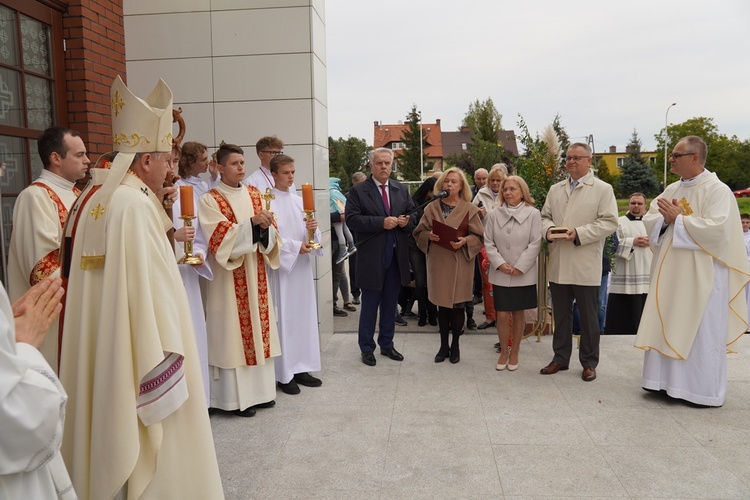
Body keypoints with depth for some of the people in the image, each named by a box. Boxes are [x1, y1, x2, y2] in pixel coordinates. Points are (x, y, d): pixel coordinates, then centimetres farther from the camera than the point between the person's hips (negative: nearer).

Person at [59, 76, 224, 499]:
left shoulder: (92, 198, 9)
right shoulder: (135, 204, -21)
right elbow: (148, 288, -23)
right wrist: (166, 361, -18)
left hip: (96, 353, 10)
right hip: (133, 354, -10)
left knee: (108, 427, 21)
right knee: (147, 432, 4)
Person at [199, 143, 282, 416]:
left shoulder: (255, 194, 10)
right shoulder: (210, 200, -5)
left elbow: (270, 235, 7)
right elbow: (221, 237, -16)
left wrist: (266, 225, -16)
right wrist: (252, 222, -26)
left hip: (256, 274, 6)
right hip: (229, 278, -5)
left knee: (259, 327, 9)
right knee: (233, 332, -1)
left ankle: (260, 389, 21)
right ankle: (237, 396, 8)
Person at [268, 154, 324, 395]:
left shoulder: (299, 201, 12)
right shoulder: (267, 202, -6)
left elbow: (308, 234, 10)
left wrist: (312, 228, -12)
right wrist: (295, 246, -18)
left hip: (302, 266, 6)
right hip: (280, 265, -6)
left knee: (304, 315, 8)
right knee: (283, 317, -2)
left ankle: (301, 367, 17)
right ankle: (284, 374, 6)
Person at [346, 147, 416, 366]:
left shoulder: (402, 190, 10)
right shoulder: (358, 191, -4)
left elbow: (413, 215, 12)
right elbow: (352, 219, -14)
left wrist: (406, 221, -11)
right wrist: (381, 222, -22)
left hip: (396, 256, 4)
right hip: (371, 257, -4)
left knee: (390, 304, 14)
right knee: (370, 305, 6)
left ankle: (387, 344, 29)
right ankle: (367, 348, 19)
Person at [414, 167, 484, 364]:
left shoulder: (470, 209, 0)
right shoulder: (432, 208, 6)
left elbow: (479, 237, -2)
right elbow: (419, 232, 8)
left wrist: (465, 241, -20)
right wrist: (429, 236, -13)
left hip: (460, 263, -2)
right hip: (438, 262, 2)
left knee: (457, 306, 4)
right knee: (442, 305, 9)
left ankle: (455, 345, 21)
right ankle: (443, 346, 22)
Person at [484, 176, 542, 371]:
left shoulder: (533, 214, -4)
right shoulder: (494, 214, 1)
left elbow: (535, 244, -7)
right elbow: (488, 243, 1)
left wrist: (519, 267, -12)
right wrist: (500, 264, -12)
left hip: (523, 275, -1)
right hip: (500, 274, 1)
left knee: (518, 314, 9)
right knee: (502, 315, 1)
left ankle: (514, 352, 24)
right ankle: (503, 352, 19)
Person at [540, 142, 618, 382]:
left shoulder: (603, 189, -1)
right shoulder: (555, 190, 14)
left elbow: (609, 222, -8)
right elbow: (545, 216, 17)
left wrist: (579, 234, -19)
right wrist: (548, 228, -7)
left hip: (585, 265, -4)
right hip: (558, 264, 4)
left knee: (588, 316, 7)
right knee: (561, 314, 13)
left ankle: (589, 362, 20)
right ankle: (560, 358, 26)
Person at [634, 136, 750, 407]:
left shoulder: (717, 190, -10)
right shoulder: (671, 189, 12)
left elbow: (717, 229, -22)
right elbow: (649, 220, 10)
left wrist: (678, 218, -15)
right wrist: (665, 218, -11)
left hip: (701, 276, -7)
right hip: (670, 273, 7)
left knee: (701, 333, 1)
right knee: (666, 328, 9)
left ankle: (704, 390, 14)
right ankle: (667, 380, 21)